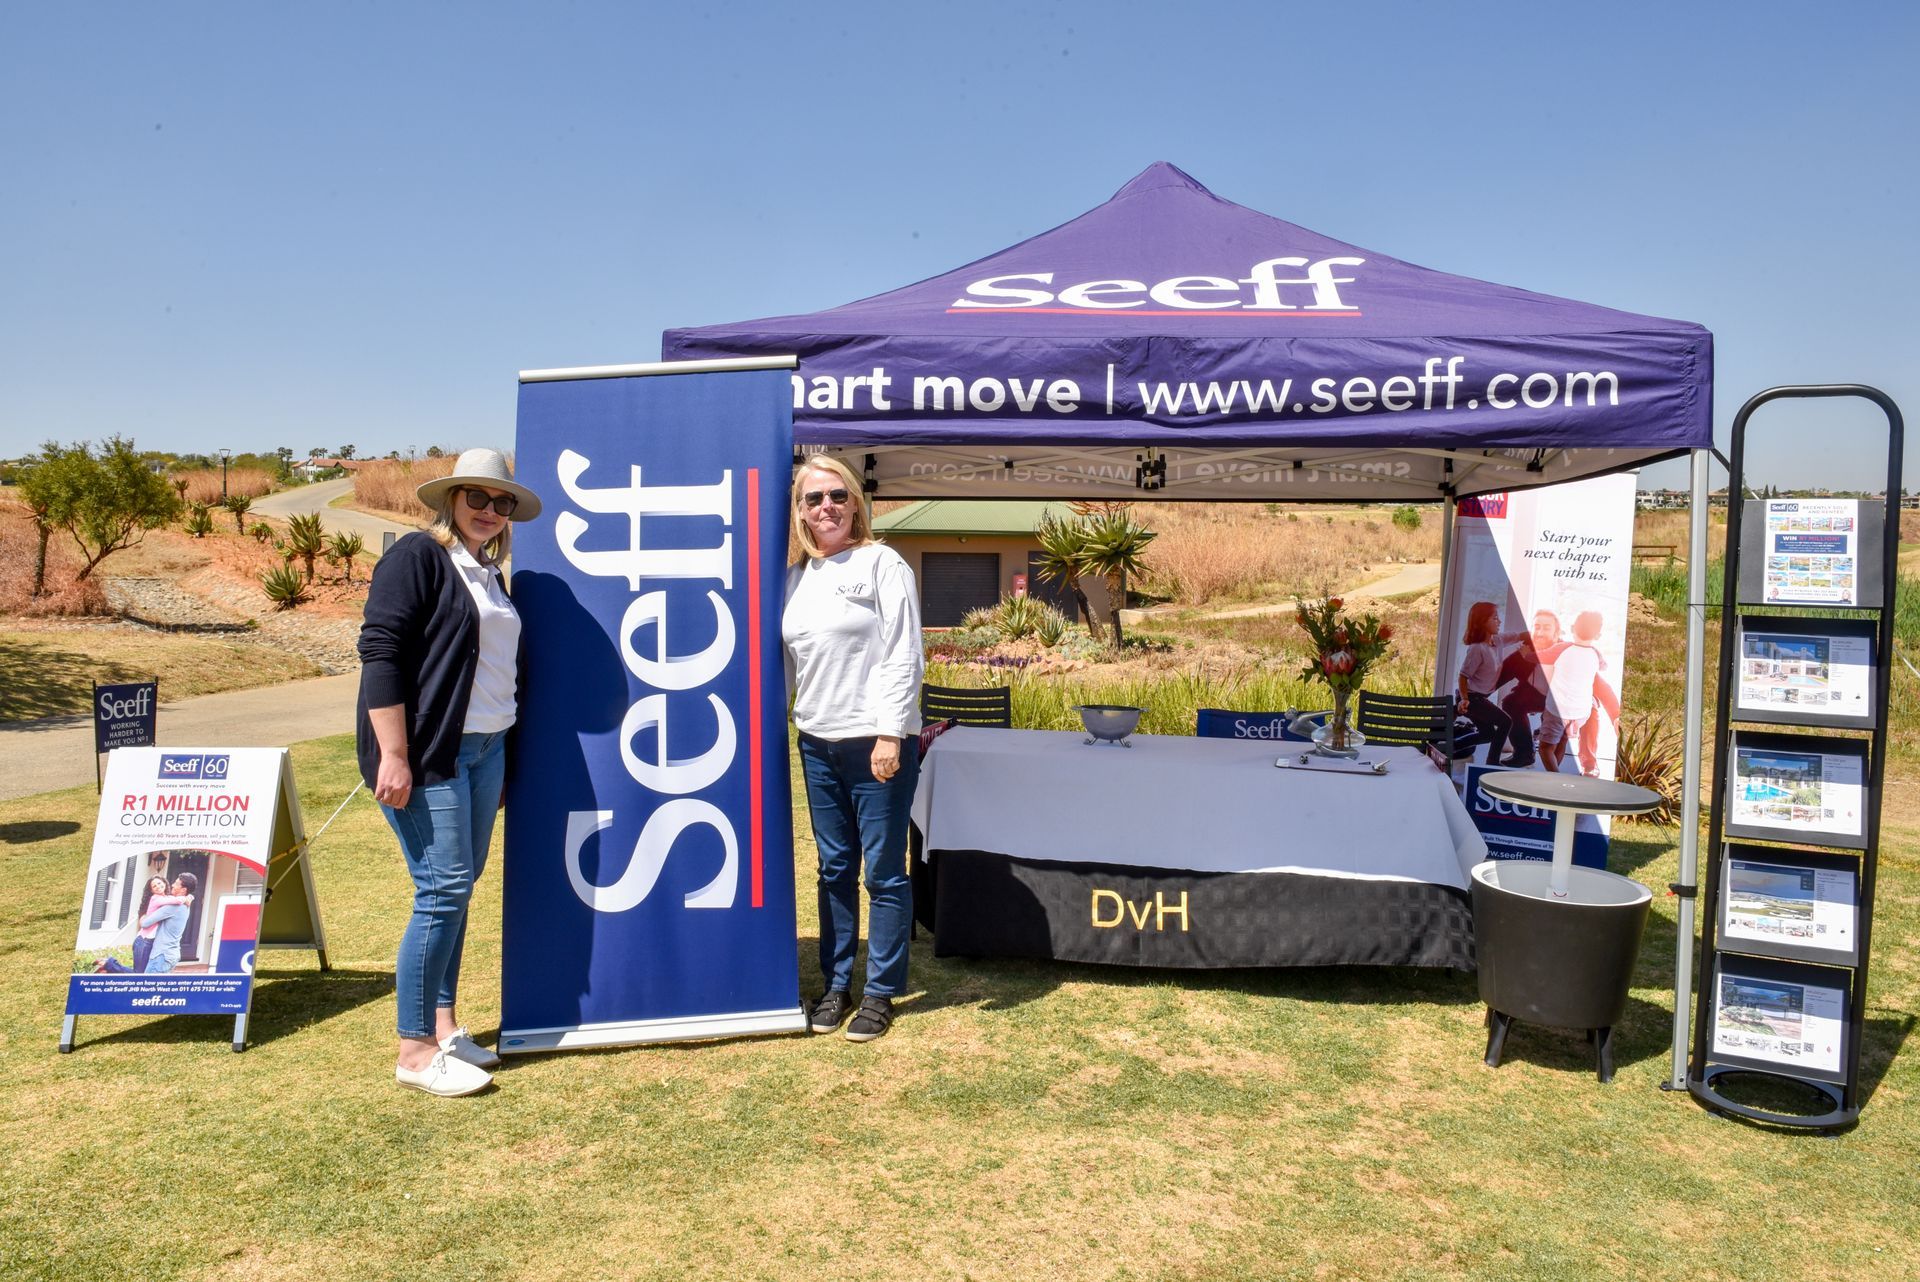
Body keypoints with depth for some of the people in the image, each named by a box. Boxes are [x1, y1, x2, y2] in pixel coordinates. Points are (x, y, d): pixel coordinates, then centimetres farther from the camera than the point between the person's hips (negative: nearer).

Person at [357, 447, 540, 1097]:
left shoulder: (488, 575, 17)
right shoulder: (417, 557, -7)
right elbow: (380, 653, -15)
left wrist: (503, 753, 21)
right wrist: (392, 756, -20)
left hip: (485, 750, 8)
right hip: (427, 754, -8)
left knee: (459, 887, 12)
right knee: (443, 889, -7)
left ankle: (443, 1024, 23)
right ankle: (415, 1051, 3)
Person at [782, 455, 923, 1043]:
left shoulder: (881, 563, -4)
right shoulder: (795, 576, 11)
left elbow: (903, 656, -9)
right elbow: (787, 661, 16)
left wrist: (890, 735, -15)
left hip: (876, 742, -5)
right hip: (818, 744, 5)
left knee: (883, 872, 2)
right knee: (834, 868, 13)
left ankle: (881, 993, 13)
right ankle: (836, 985, 24)